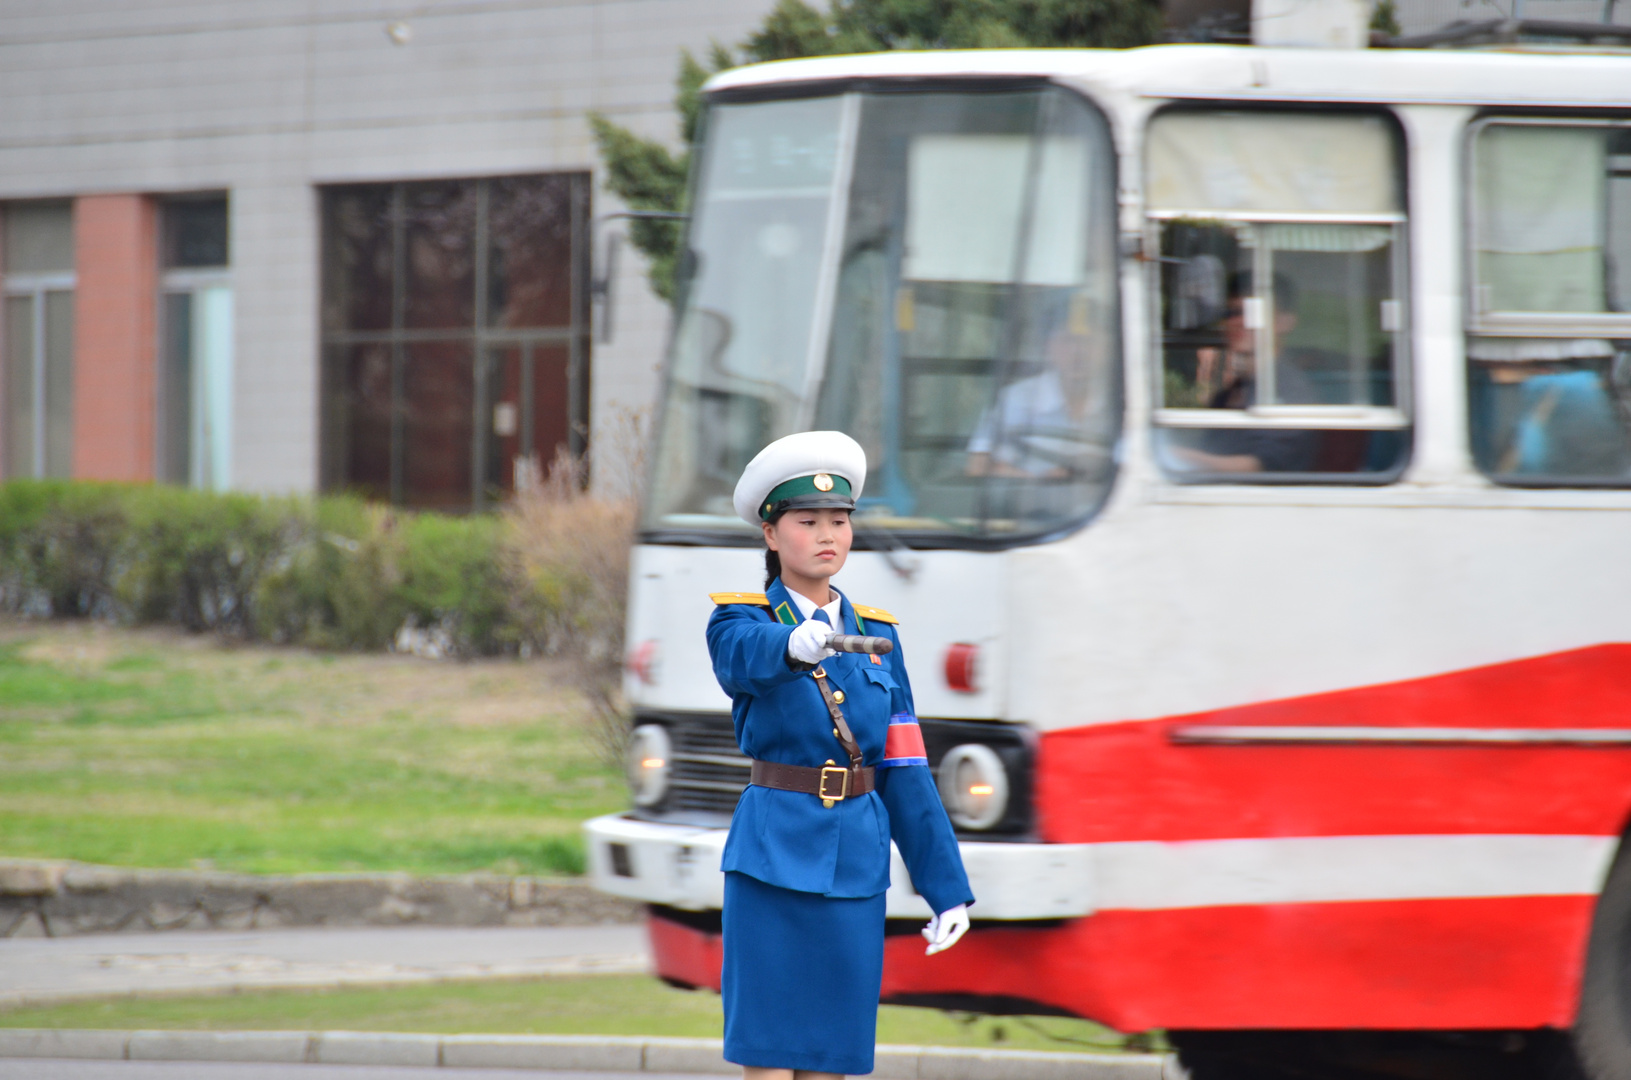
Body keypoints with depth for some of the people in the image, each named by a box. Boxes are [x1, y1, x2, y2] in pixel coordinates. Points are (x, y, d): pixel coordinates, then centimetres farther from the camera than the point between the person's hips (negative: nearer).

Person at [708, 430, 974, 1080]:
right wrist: (795, 645, -50)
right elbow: (746, 657, -26)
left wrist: (947, 889, 5)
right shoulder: (741, 621, 0)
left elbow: (906, 772, 10)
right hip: (774, 856, -4)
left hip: (856, 864, 4)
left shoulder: (875, 636, 12)